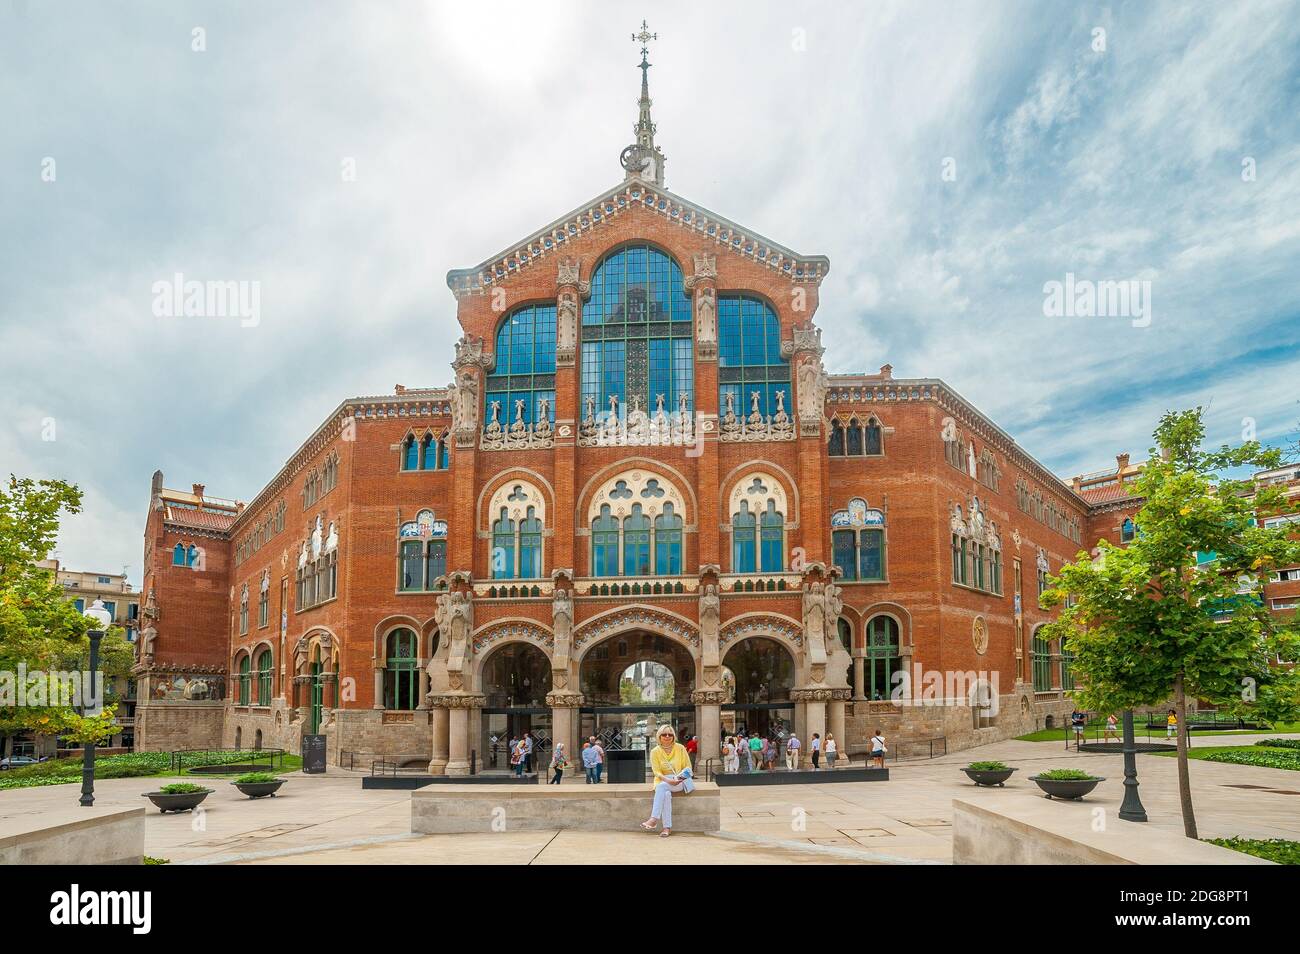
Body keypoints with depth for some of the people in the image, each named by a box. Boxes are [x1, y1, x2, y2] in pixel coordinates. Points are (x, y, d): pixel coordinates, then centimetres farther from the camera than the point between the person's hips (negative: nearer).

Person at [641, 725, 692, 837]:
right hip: (663, 781, 1)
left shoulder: (680, 748, 1)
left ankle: (654, 819, -36)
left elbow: (688, 767, 5)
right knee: (666, 794, -34)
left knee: (662, 786, -33)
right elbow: (657, 772, -3)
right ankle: (667, 827, -34)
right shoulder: (655, 751, 2)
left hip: (679, 782, -1)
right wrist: (668, 780, -22)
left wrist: (683, 776, -17)